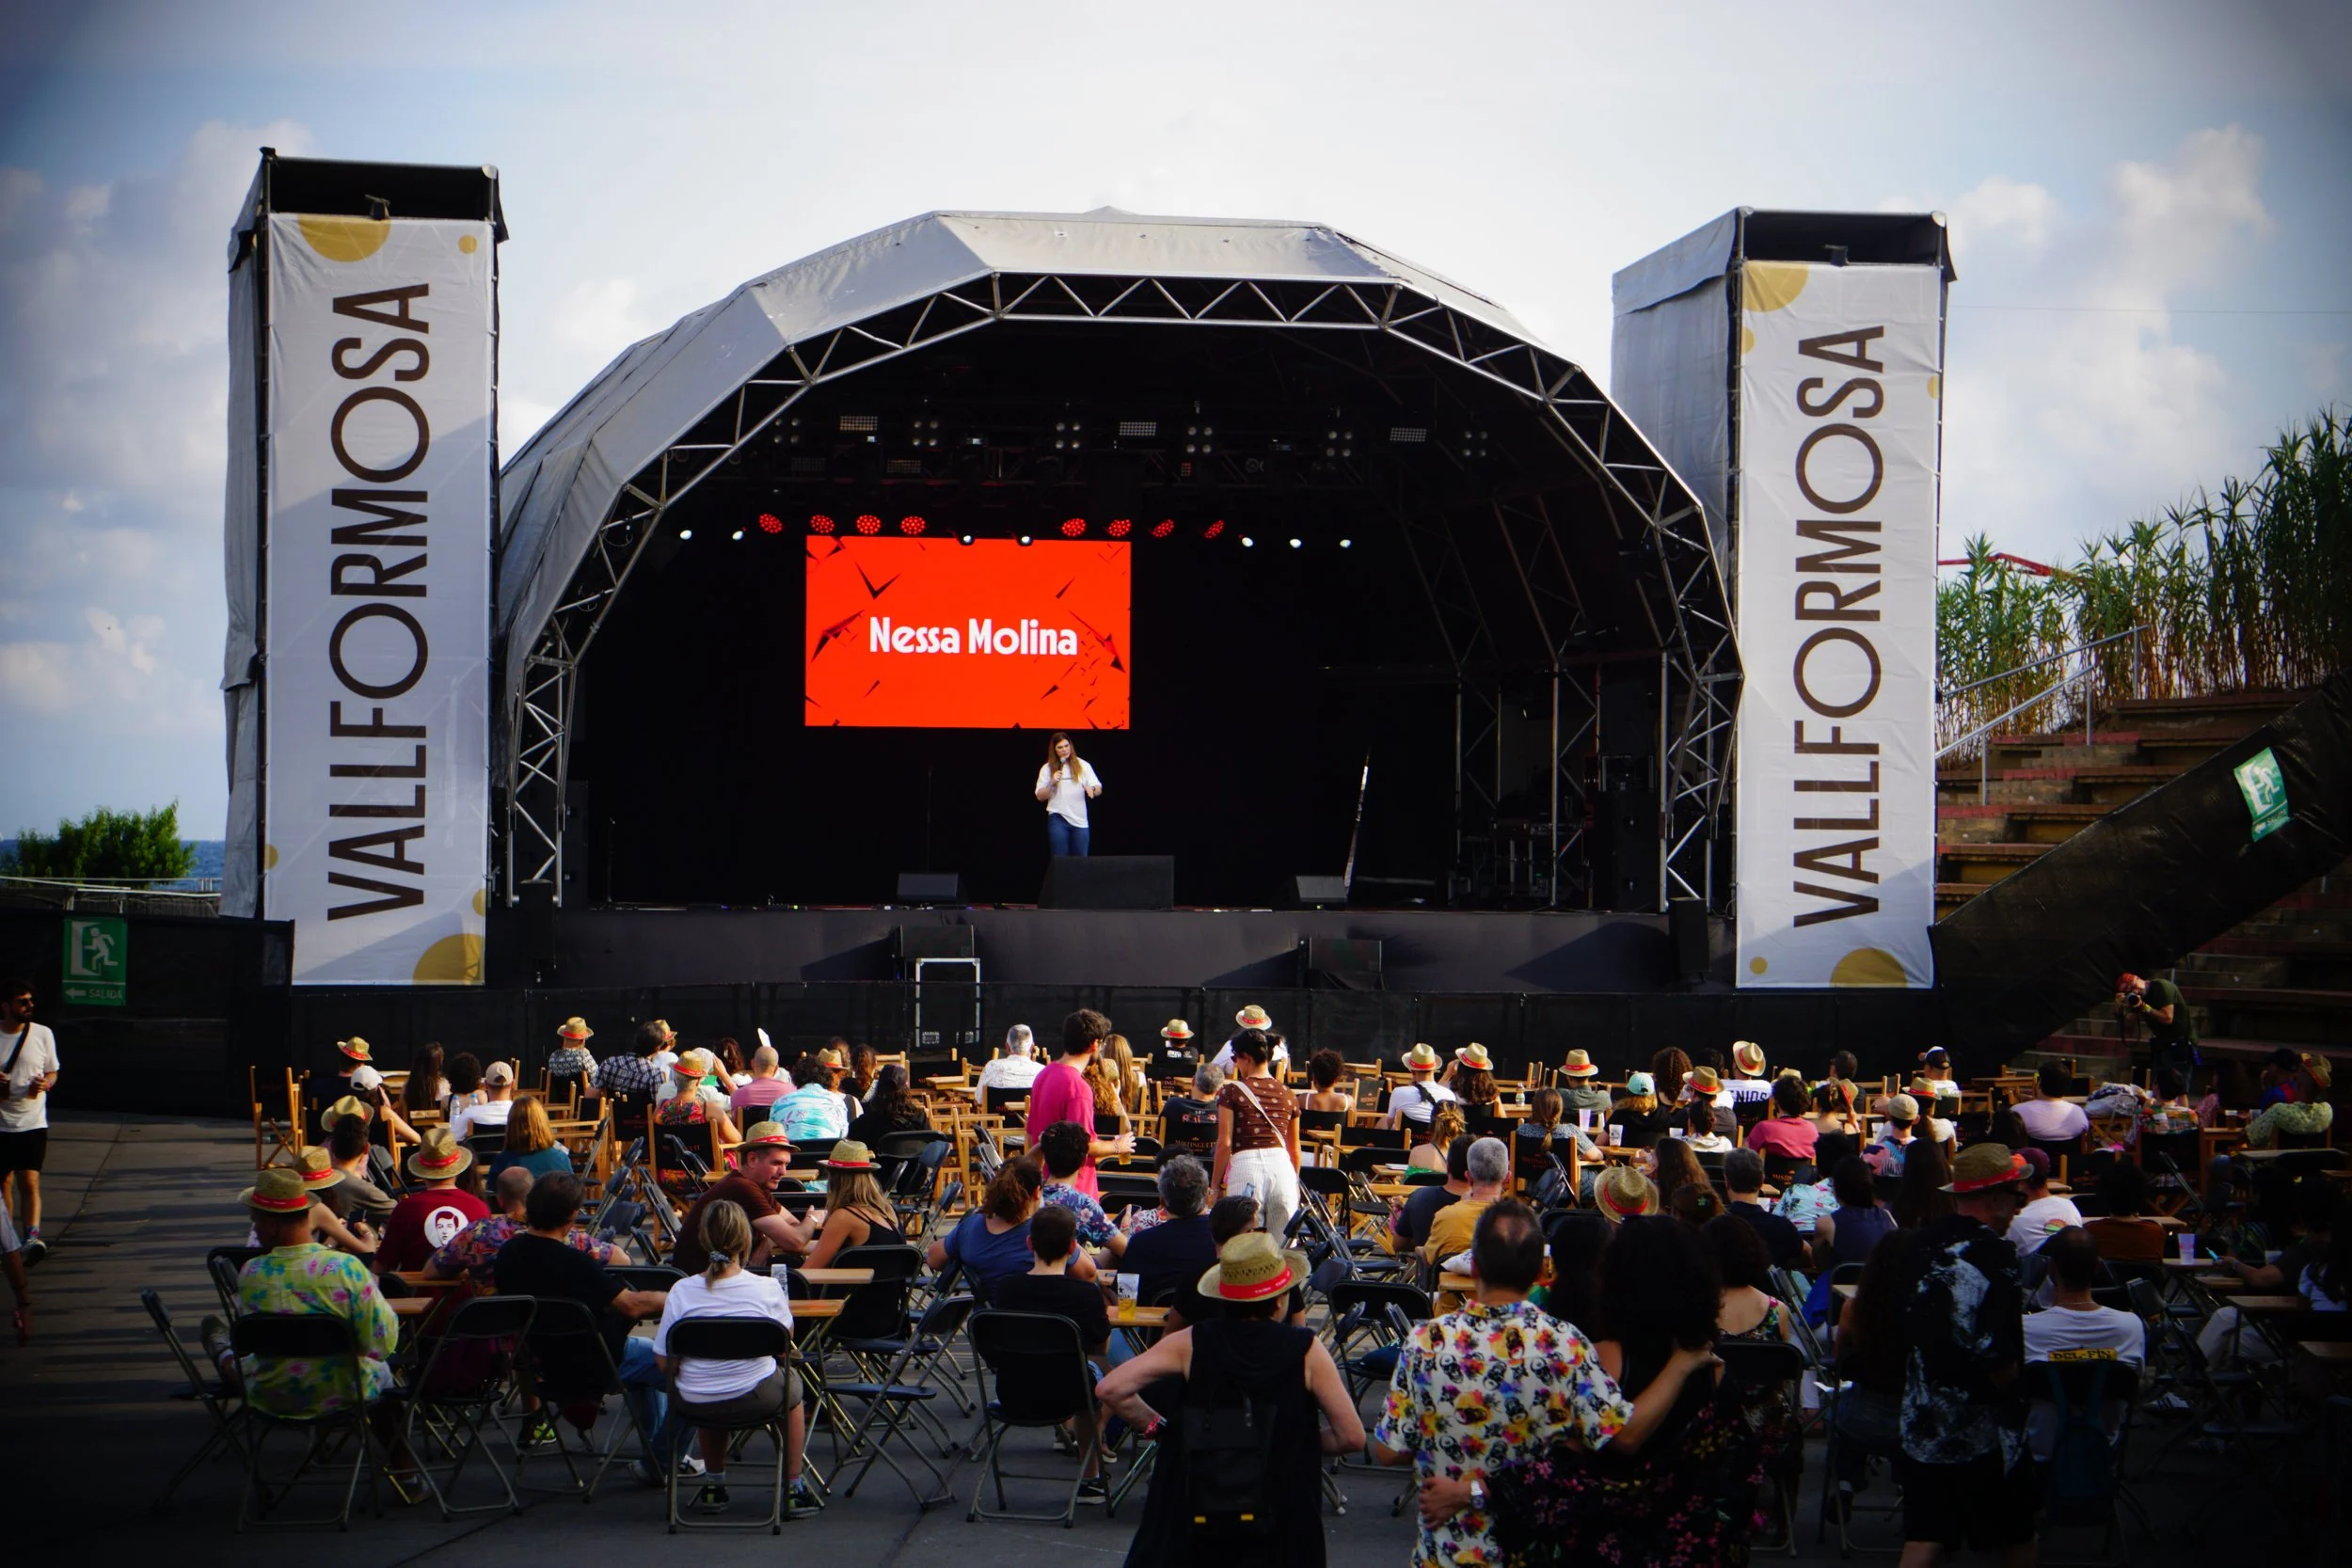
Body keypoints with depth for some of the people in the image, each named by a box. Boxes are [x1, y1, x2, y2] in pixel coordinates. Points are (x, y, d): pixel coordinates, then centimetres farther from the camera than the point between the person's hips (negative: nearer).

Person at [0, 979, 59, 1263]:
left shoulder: (43, 1034, 2)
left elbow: (52, 1074, 12)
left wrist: (45, 1083, -11)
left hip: (33, 1123, -1)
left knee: (30, 1182, -14)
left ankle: (32, 1237, -22)